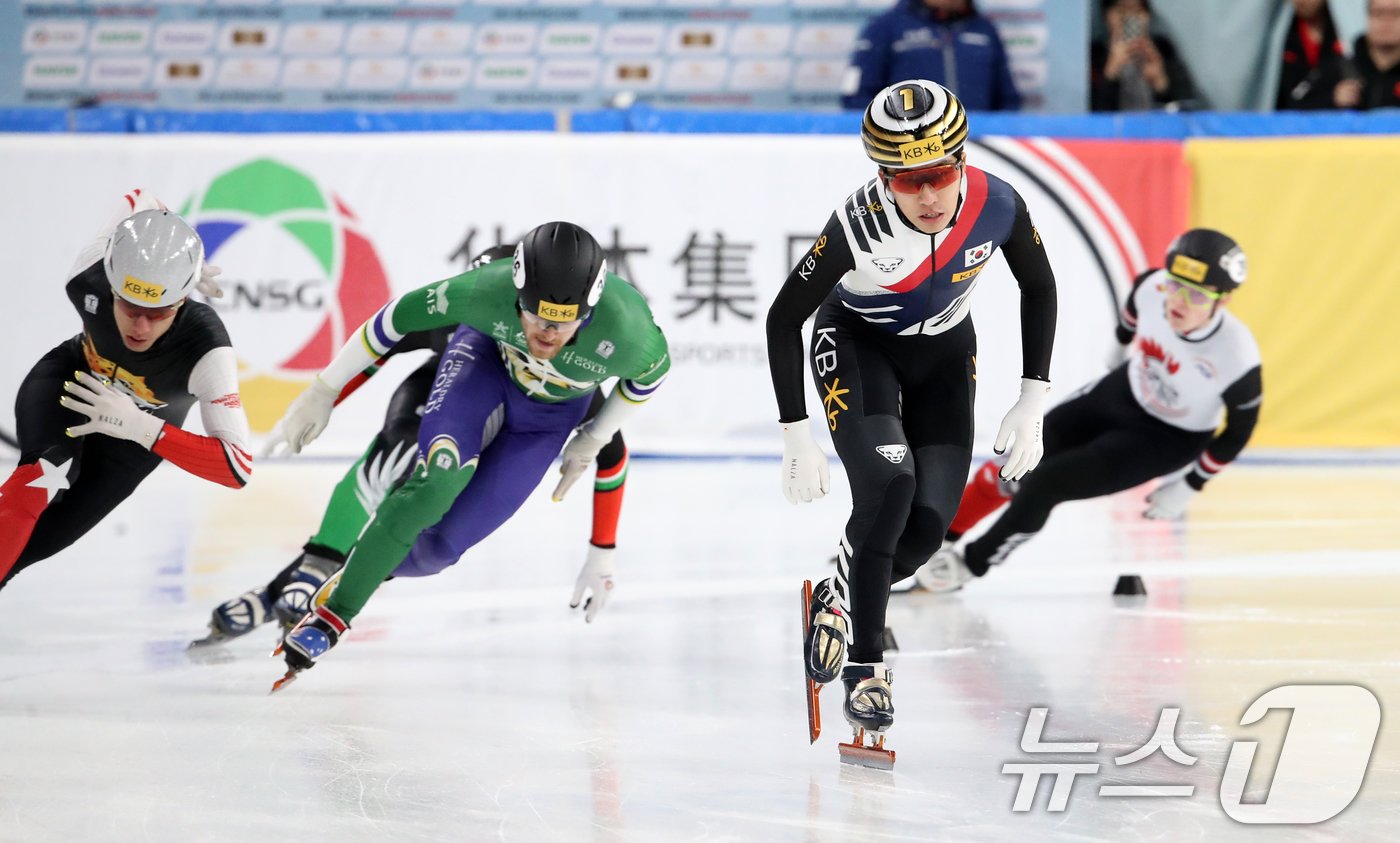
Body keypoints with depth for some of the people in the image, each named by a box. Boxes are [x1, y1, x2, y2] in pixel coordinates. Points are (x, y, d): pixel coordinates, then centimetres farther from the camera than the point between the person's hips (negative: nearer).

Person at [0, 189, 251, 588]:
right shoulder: (89, 282, -35)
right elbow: (140, 200, -15)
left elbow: (237, 466, -41)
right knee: (43, 474, -32)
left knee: (35, 540, -6)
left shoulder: (206, 348, -40)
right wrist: (182, 265, -4)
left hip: (139, 428, 0)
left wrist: (139, 428, -49)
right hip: (67, 380, 0)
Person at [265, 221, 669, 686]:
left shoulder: (627, 332, -36)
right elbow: (400, 315, -18)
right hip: (486, 357, -1)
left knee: (442, 544, -12)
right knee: (436, 483, -32)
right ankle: (331, 614, -21)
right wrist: (324, 390, -9)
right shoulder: (488, 291, -36)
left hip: (549, 416, 1)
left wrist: (592, 442, 2)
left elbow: (651, 373, -10)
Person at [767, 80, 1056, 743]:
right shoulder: (860, 223, -34)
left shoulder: (997, 206, -25)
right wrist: (796, 440, -20)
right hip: (856, 345, -4)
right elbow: (783, 319, -21)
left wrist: (1032, 403, -6)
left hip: (943, 353, 4)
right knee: (887, 482, -26)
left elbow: (1038, 288, -4)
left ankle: (840, 602, 23)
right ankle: (865, 666, -12)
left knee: (928, 523, -8)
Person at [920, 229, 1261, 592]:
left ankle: (970, 563, 9)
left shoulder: (1238, 359, -36)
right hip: (1123, 392, 5)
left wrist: (1190, 486, -7)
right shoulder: (1153, 288, -26)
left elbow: (1238, 429, -16)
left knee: (1046, 483, -13)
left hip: (1168, 439, -4)